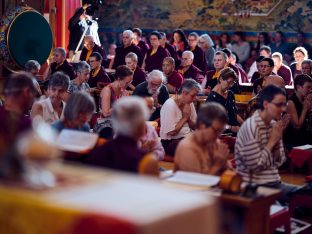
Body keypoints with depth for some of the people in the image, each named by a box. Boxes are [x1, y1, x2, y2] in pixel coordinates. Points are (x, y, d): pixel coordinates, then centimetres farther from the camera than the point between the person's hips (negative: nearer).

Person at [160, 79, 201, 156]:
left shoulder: (190, 104, 8)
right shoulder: (169, 105, -15)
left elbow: (195, 126, 13)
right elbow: (171, 132, -18)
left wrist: (188, 118, -7)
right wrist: (184, 118, -10)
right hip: (170, 142, -8)